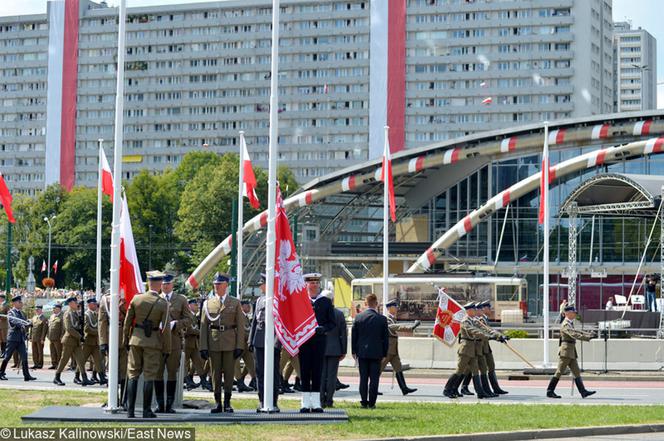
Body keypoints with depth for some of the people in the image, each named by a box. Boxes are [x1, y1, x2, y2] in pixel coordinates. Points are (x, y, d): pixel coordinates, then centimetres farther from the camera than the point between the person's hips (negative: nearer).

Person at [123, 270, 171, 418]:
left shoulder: (136, 299, -2)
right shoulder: (163, 304, -9)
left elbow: (127, 322, 3)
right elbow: (166, 328, -8)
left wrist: (126, 340, 15)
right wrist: (166, 349, 0)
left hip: (136, 339, 2)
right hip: (153, 342, -2)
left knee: (133, 374, 8)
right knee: (149, 376, 3)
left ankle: (130, 410, 5)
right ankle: (146, 411, 4)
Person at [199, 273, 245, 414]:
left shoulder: (235, 303, 6)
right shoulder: (208, 303, 9)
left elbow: (240, 326, 3)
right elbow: (203, 326, 6)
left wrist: (239, 346, -5)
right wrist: (203, 347, -2)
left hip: (230, 343, -1)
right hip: (213, 344, 1)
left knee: (229, 373, 0)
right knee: (215, 373, 3)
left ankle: (227, 403, 7)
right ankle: (218, 403, 9)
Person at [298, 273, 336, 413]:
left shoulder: (326, 302, 9)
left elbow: (333, 323, 7)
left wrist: (323, 328, -12)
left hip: (319, 340, 1)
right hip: (303, 341, -1)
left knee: (317, 371, 2)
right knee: (305, 371, 1)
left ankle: (316, 403, 6)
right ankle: (305, 403, 5)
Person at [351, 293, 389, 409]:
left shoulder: (358, 317, -2)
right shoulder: (382, 319, -6)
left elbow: (353, 336, 3)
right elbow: (385, 338, -1)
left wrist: (354, 351, 11)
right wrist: (384, 353, 8)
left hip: (362, 353, 2)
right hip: (376, 353, -1)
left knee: (363, 378, 8)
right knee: (374, 379, 3)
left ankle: (364, 402, 8)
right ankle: (371, 403, 2)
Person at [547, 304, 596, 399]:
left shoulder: (570, 323, 18)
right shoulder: (565, 325, -14)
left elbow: (577, 332, 23)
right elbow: (574, 334, -26)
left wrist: (589, 334, 11)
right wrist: (587, 338, -30)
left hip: (571, 351, 10)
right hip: (566, 351, -10)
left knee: (576, 372, 5)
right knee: (559, 372, -6)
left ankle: (583, 391, 3)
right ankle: (550, 391, -2)